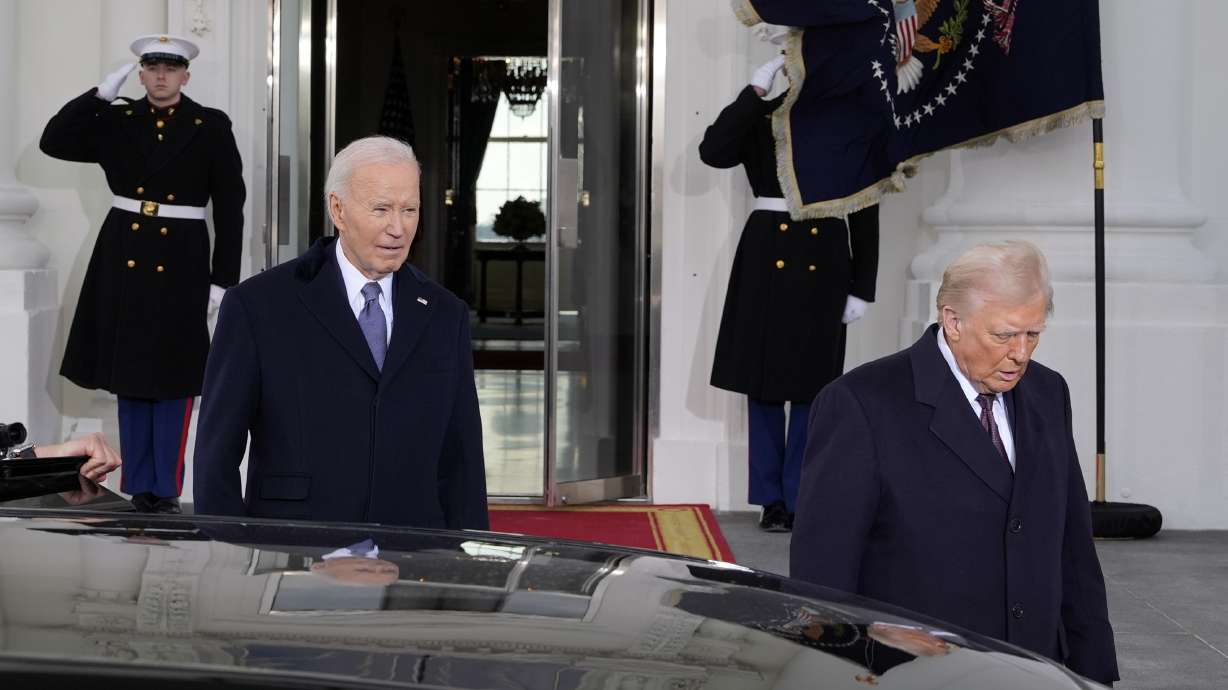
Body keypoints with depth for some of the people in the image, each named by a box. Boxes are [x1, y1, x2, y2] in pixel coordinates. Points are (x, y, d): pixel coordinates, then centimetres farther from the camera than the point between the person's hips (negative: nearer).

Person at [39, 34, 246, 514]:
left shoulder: (211, 128, -1)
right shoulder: (117, 122, 6)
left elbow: (230, 208, -1)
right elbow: (54, 142, -2)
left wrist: (223, 279, -5)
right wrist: (100, 95, -8)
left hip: (180, 263, -3)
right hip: (124, 260, 3)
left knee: (173, 379, 0)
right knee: (130, 376, 7)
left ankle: (165, 489, 8)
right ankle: (140, 487, 16)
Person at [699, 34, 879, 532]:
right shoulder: (761, 116, 6)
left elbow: (866, 210, 5)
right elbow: (713, 152, -13)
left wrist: (862, 287, 0)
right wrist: (757, 86, -14)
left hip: (824, 261, 0)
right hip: (768, 257, 0)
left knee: (810, 385, 4)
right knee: (763, 382, 3)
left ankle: (800, 500, 12)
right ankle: (772, 500, 12)